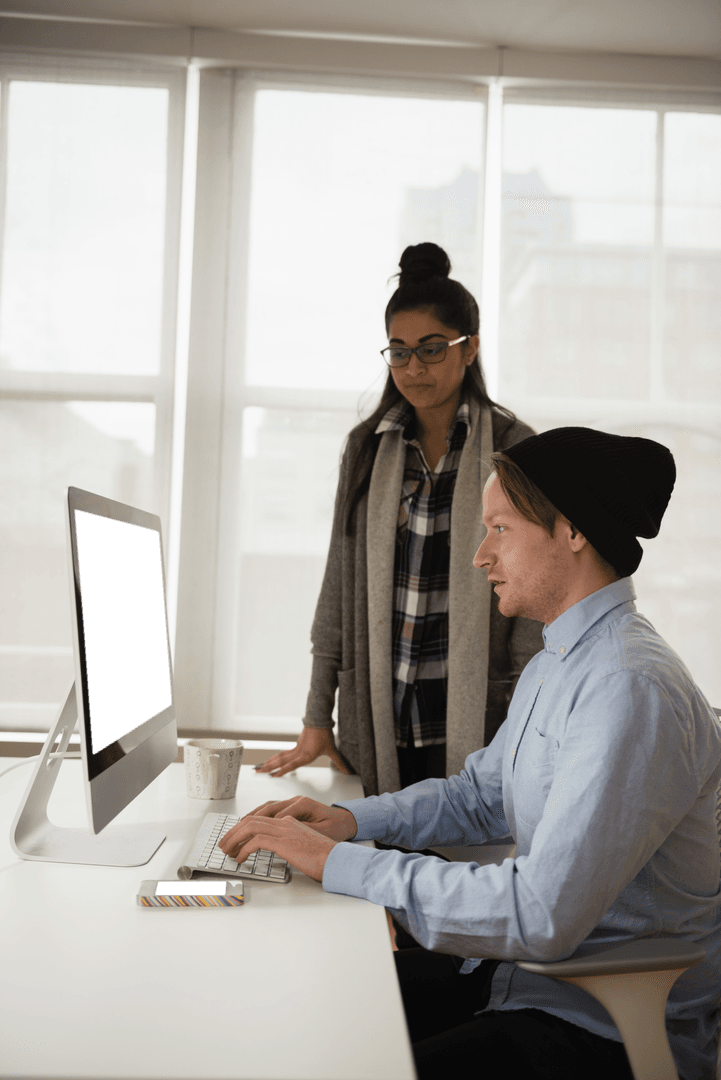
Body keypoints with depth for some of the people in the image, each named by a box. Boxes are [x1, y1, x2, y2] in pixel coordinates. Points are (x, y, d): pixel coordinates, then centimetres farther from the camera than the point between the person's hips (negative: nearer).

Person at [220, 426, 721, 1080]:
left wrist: (340, 863, -24)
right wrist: (352, 819, 2)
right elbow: (479, 796, 19)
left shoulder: (632, 689, -26)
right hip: (535, 963, 9)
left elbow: (542, 916, -30)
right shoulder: (554, 665, 9)